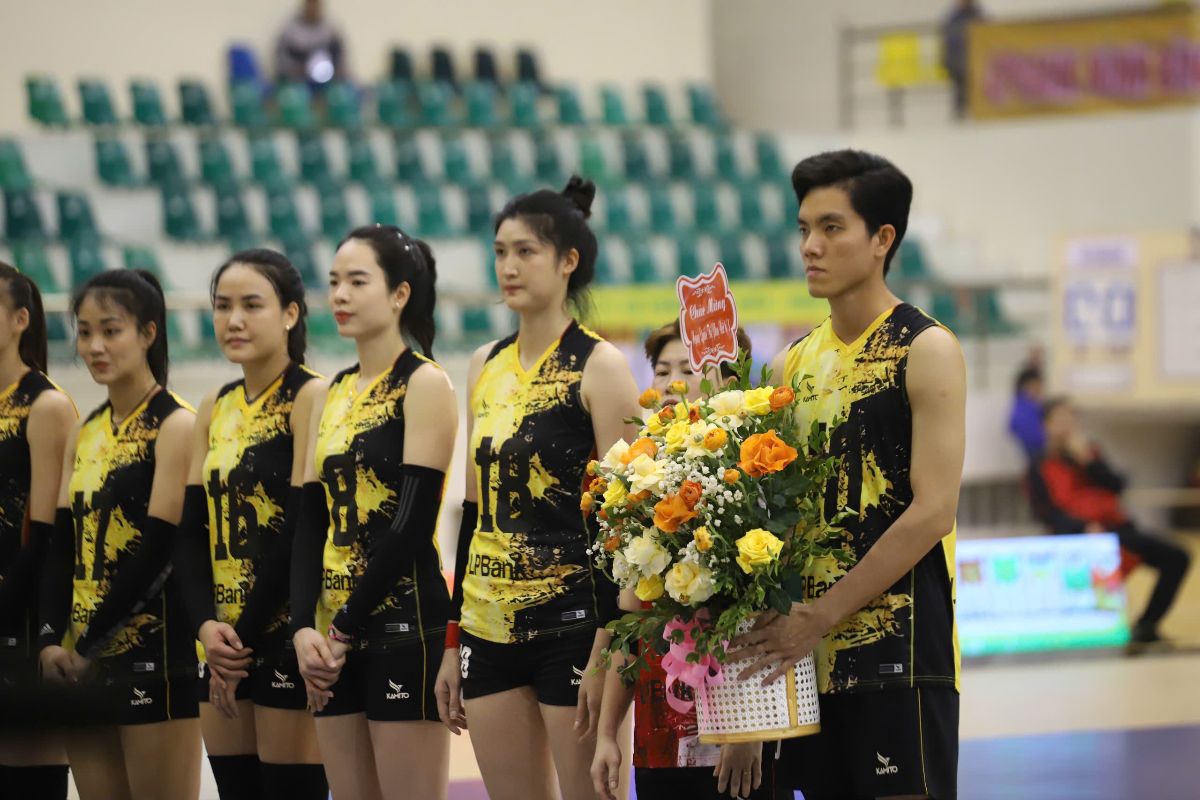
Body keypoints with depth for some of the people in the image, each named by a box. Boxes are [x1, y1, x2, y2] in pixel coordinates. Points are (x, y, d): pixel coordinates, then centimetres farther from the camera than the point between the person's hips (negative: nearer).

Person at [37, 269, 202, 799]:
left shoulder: (175, 426, -5)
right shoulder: (85, 434, 16)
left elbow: (157, 547, -13)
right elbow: (64, 545, 10)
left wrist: (90, 645, -14)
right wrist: (52, 639, -6)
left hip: (154, 653, -7)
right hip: (84, 659, 7)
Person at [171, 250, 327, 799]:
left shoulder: (309, 398, -7)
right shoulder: (215, 410, 13)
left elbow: (303, 527, -14)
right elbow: (192, 531, 9)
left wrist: (246, 637, -14)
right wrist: (206, 625, -8)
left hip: (286, 637, -7)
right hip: (225, 643, 7)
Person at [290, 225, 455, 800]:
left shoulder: (424, 384, -5)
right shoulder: (332, 396, 16)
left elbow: (414, 520, -13)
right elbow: (313, 522, 11)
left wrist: (349, 629, -13)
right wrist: (305, 626, -4)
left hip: (405, 626, -7)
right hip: (336, 635, 7)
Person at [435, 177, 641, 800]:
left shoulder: (598, 366, -6)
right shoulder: (486, 367, 13)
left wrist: (607, 649, -17)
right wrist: (453, 641, 14)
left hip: (571, 621, -6)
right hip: (490, 625, 6)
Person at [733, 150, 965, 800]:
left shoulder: (926, 351, -6)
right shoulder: (795, 364, 13)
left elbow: (932, 512, -14)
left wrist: (821, 615, -17)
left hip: (899, 648, -6)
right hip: (812, 653, 6)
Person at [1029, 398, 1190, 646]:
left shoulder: (1090, 452, 22)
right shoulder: (1041, 468, 9)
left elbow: (1117, 486, 9)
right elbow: (1051, 514, -4)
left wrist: (1088, 461, -5)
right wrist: (1085, 528, -21)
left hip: (1119, 526, 6)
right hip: (1077, 533, -6)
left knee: (1177, 557, -11)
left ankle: (1147, 623, -4)